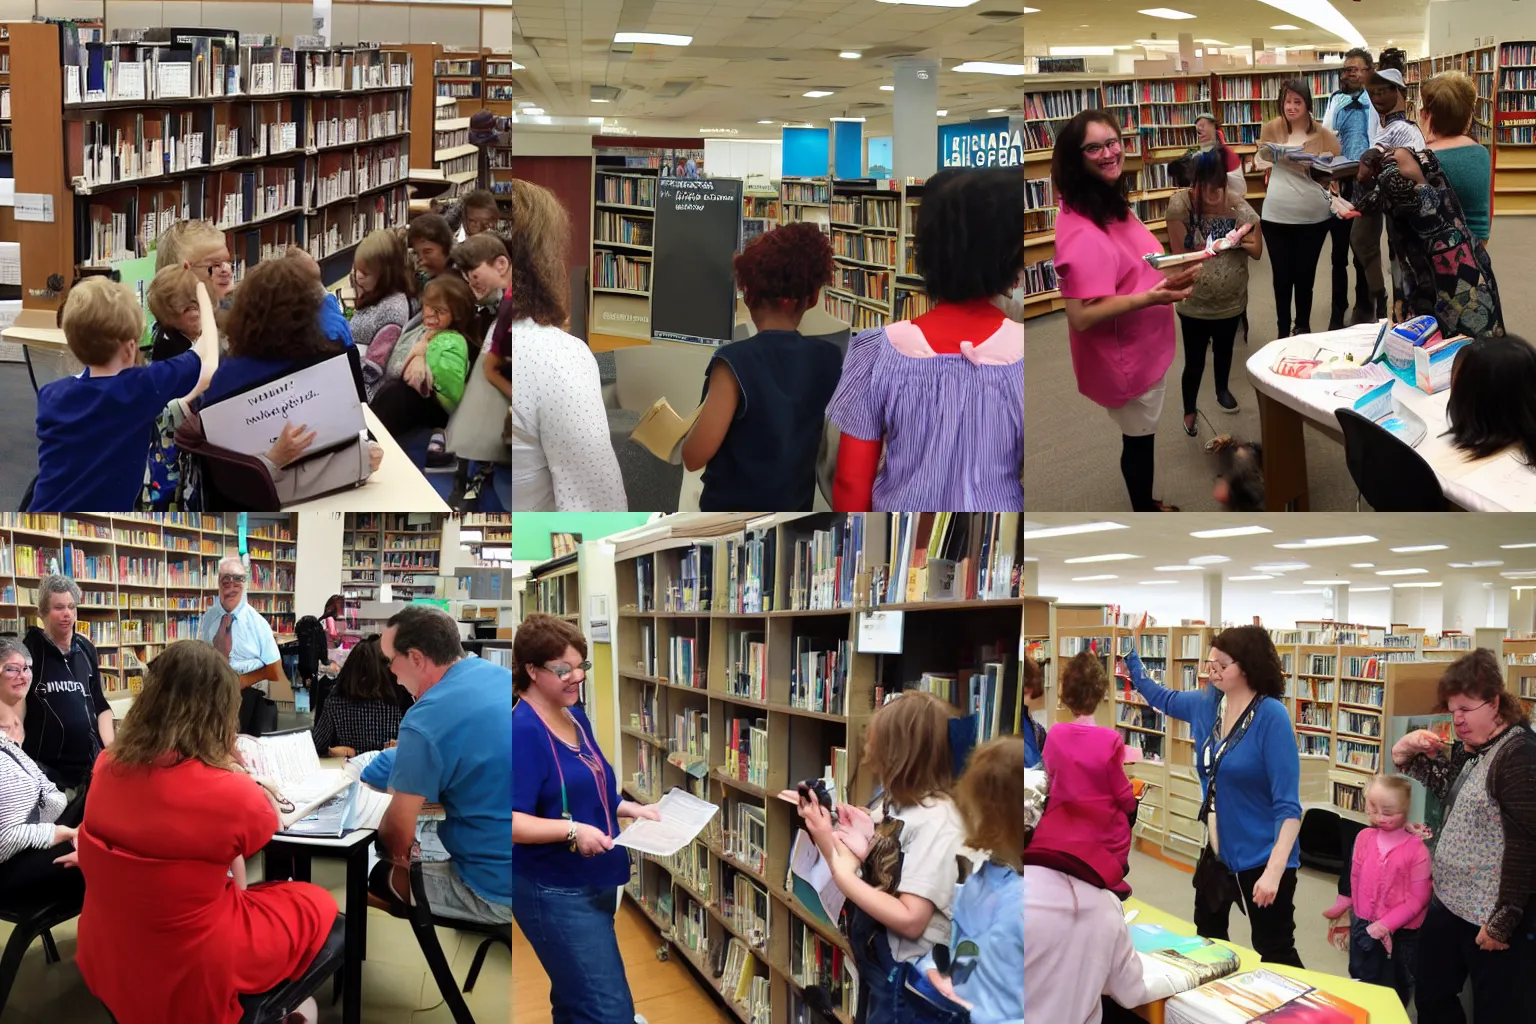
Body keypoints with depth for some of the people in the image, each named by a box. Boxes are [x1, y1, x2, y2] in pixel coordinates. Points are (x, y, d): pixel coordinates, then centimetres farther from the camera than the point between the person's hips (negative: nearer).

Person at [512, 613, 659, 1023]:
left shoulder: (576, 717, 9)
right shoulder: (522, 730, -19)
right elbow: (512, 821, -25)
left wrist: (631, 808, 8)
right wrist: (571, 831, -34)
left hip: (595, 882, 9)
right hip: (555, 892, -9)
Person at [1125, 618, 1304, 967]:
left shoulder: (1271, 716, -24)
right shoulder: (1206, 703, -2)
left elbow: (1288, 804, -26)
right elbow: (1157, 696, 21)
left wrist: (1274, 871, -34)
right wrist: (1131, 648, 9)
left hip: (1262, 857, -8)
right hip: (1218, 851, 8)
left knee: (1275, 955, -1)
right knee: (1207, 939, 23)